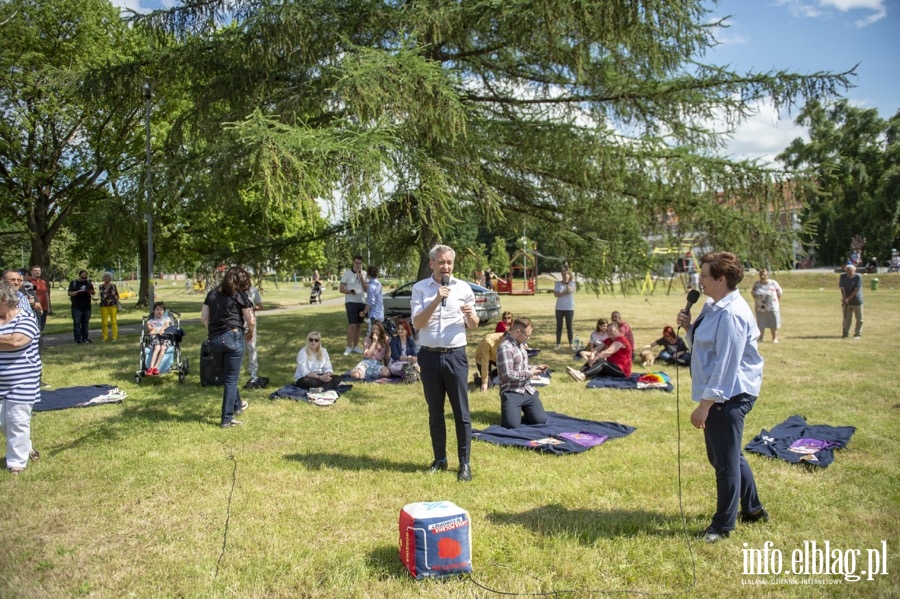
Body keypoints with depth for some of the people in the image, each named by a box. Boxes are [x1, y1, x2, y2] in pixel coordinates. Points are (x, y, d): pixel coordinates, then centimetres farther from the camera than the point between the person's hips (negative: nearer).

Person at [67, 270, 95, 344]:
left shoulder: (89, 283, 12)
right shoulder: (73, 283, 2)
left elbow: (94, 293, 15)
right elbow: (69, 293, -3)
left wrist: (92, 291, -9)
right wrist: (77, 292, -19)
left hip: (87, 307, 3)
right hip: (76, 307, -3)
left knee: (86, 323, 6)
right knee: (77, 323, -4)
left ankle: (85, 338, 11)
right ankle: (77, 339, -2)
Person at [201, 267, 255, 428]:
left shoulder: (212, 293, 11)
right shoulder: (240, 295, -1)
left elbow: (204, 318, 8)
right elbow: (251, 320, -1)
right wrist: (250, 332, 18)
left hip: (214, 340, 5)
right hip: (233, 338, -5)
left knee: (227, 376, 22)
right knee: (231, 379, 3)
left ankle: (237, 405, 42)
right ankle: (227, 419, 5)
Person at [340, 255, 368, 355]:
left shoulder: (364, 274, 7)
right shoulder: (347, 273, -4)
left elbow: (366, 289, -1)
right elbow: (341, 289, -5)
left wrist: (361, 278, -13)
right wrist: (350, 291, -22)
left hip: (362, 302, 4)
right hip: (351, 302, -4)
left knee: (359, 325, 8)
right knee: (352, 325, -12)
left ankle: (356, 346, 16)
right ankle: (349, 347, -5)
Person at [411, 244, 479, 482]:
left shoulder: (464, 288, 2)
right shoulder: (420, 288, 0)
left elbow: (473, 326, 8)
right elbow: (417, 323, -11)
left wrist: (470, 315, -15)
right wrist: (437, 300, -21)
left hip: (455, 356, 0)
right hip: (429, 356, 1)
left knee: (461, 412, 2)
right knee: (435, 412, 12)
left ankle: (464, 463, 11)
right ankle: (440, 459, 26)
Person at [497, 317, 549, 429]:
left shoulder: (520, 344, 12)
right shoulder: (505, 347, -18)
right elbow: (508, 375, -22)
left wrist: (535, 368, 7)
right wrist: (529, 373, -12)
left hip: (527, 390, 7)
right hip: (511, 392, -7)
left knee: (541, 420, -8)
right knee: (512, 424, -22)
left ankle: (523, 410, 21)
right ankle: (513, 411, 10)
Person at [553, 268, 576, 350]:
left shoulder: (572, 283, 0)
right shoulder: (557, 283, 3)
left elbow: (569, 291, -18)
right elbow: (555, 294, -8)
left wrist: (567, 282, -15)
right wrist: (565, 293, -16)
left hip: (569, 308, -1)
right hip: (559, 308, 1)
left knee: (569, 326, 4)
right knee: (559, 326, 5)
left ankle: (570, 344, 10)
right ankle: (558, 344, 10)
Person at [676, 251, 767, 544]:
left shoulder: (731, 315, -22)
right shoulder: (713, 307, 9)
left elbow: (725, 365, -24)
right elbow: (703, 342, 20)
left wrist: (704, 405, -23)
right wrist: (688, 326, 0)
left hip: (729, 396, -11)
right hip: (717, 394, 11)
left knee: (726, 460, 4)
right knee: (724, 455, 23)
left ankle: (723, 525, 20)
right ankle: (753, 508, 41)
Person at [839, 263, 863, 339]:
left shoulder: (858, 277, -9)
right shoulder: (843, 276, 1)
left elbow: (856, 289, -14)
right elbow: (842, 288, -3)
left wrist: (848, 298, -19)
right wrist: (844, 299, -15)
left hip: (856, 301, -2)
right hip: (846, 301, 2)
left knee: (859, 319, 4)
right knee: (846, 318, 6)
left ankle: (858, 333, 13)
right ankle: (846, 333, 11)